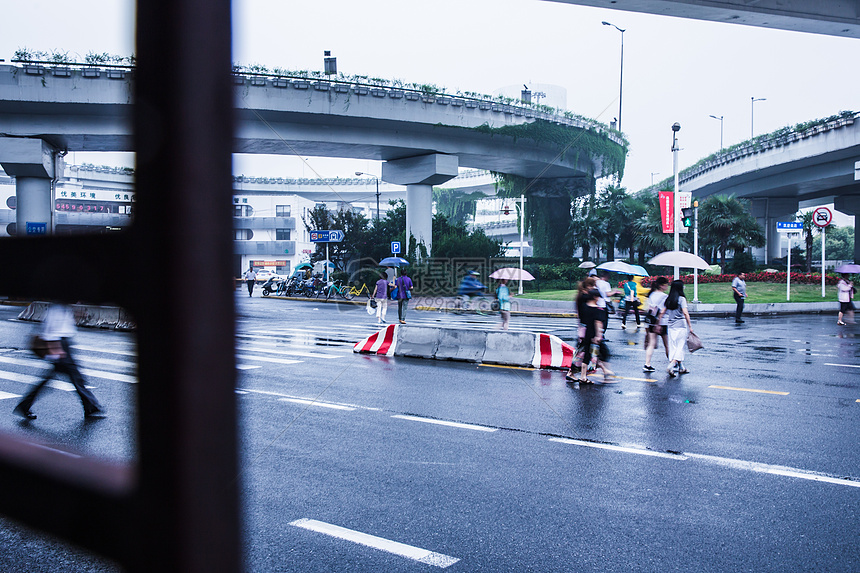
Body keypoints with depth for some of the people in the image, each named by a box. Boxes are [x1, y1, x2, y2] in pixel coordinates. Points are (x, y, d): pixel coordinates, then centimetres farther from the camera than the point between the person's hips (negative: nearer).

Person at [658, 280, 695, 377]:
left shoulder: (668, 299, 6)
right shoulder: (681, 299, -9)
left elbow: (662, 312, 7)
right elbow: (685, 313, -14)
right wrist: (690, 326, -9)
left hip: (670, 325, 5)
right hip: (680, 325, -5)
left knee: (673, 347, 9)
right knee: (680, 346, 0)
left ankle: (681, 367, 14)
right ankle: (671, 365, -15)